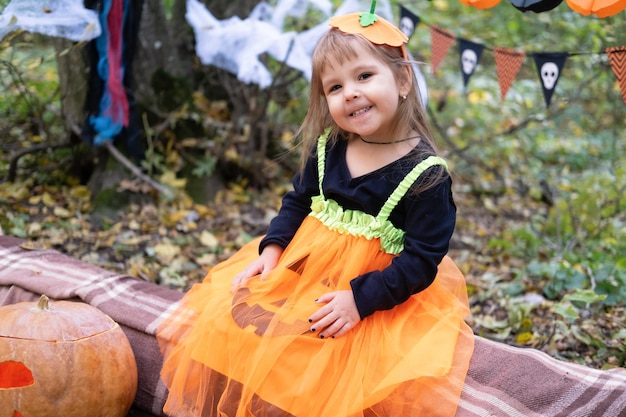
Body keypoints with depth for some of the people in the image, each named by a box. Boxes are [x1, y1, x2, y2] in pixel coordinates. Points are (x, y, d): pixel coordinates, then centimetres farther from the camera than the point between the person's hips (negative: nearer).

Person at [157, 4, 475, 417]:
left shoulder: (426, 175, -18)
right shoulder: (327, 150, -2)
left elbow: (421, 260, -18)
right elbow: (298, 201, 13)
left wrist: (360, 298, -24)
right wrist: (272, 249, -3)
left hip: (383, 296, -6)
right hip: (300, 269, 6)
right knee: (225, 324, 3)